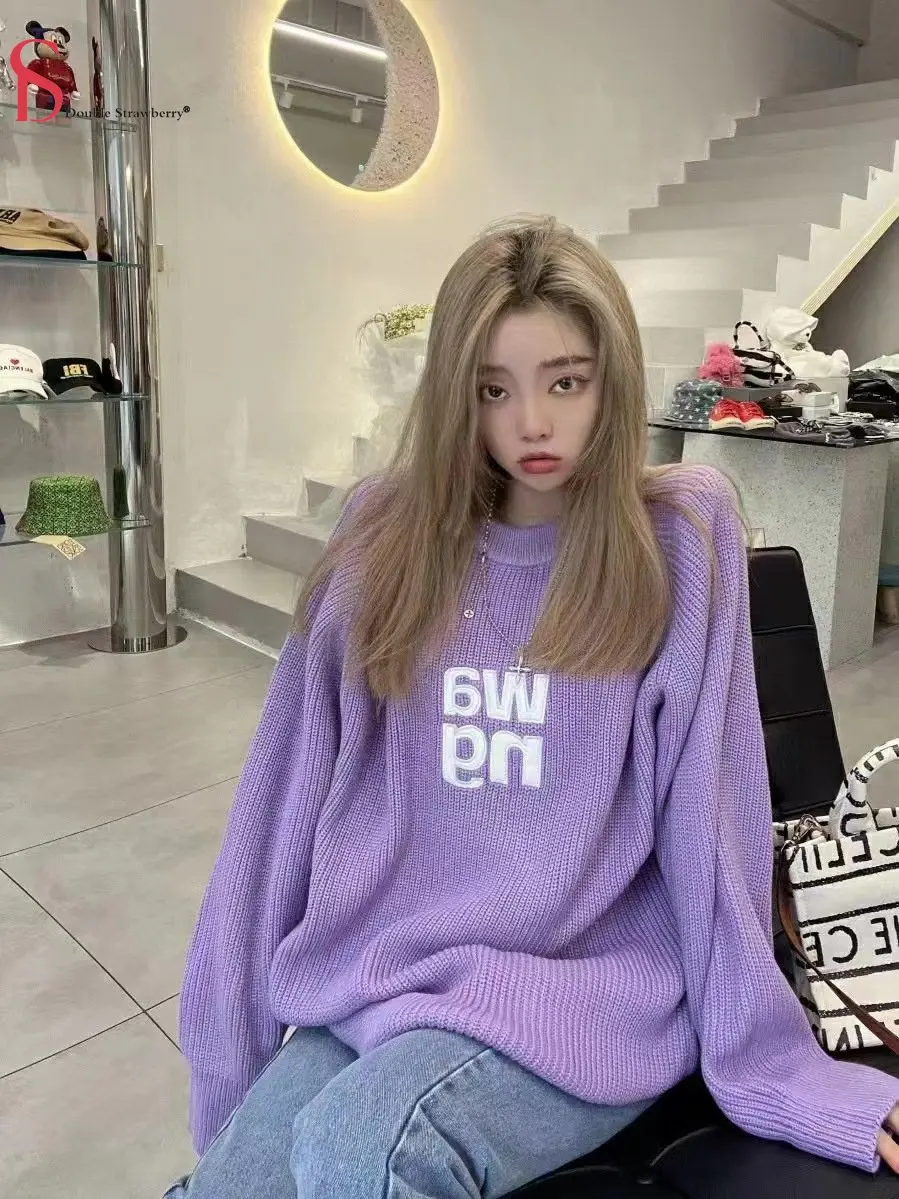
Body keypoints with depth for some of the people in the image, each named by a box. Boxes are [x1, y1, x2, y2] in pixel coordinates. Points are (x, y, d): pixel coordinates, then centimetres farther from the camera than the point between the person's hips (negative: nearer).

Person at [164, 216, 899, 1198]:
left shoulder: (679, 534, -6)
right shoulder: (385, 533, 0)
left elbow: (706, 810, -6)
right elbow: (296, 780, 3)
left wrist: (767, 1064, -2)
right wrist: (236, 1016, 7)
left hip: (590, 989, -3)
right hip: (361, 985, 4)